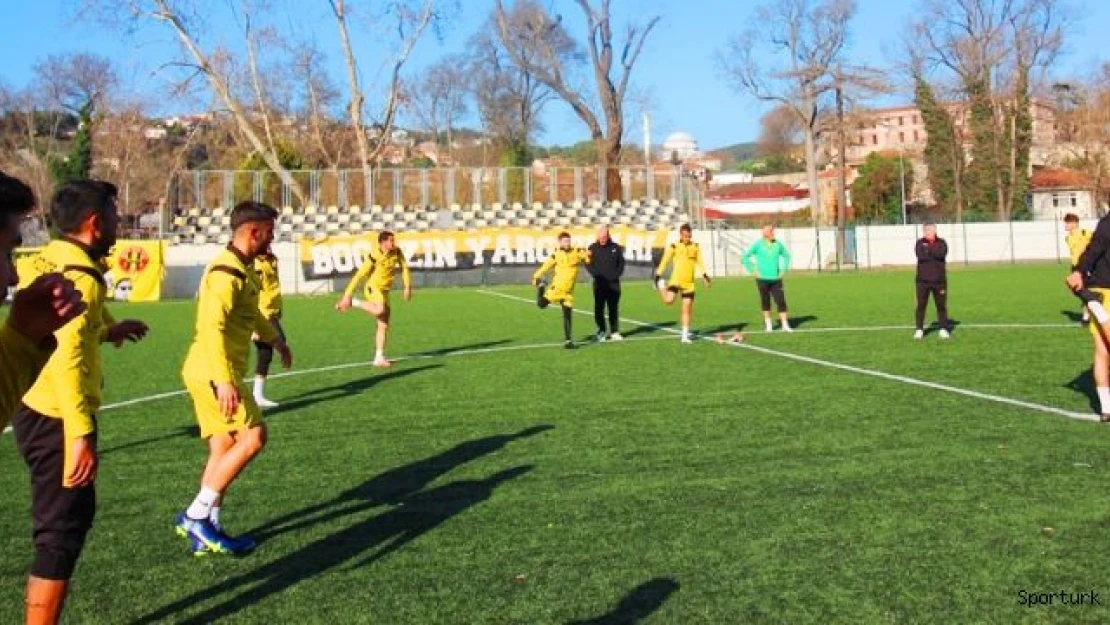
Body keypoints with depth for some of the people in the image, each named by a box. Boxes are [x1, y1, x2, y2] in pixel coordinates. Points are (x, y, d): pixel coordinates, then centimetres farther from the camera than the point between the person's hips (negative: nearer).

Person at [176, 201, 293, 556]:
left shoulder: (242, 269, 15)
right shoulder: (228, 272, -18)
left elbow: (250, 313, 34)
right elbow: (212, 327, -28)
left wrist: (274, 340, 46)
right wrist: (224, 380, -34)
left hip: (212, 374, 10)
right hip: (213, 374, -10)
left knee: (224, 450, 9)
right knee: (253, 437, -12)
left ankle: (206, 532, 13)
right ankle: (197, 516, -6)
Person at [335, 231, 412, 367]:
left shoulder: (397, 252, -4)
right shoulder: (374, 256, -20)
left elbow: (404, 268, 11)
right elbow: (359, 276, -19)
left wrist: (408, 287, 0)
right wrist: (347, 295, -19)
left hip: (384, 291, 7)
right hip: (373, 287, -7)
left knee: (384, 325, 5)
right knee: (380, 310, -37)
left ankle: (379, 358, 10)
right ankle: (352, 302, -14)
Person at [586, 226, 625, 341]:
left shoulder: (615, 248, 6)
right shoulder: (592, 248, 1)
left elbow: (621, 263, 11)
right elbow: (588, 264, 1)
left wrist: (616, 274, -4)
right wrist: (596, 274, -13)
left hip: (613, 283, 1)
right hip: (599, 283, -1)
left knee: (613, 308, 6)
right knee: (598, 308, -4)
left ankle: (615, 332, 12)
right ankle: (602, 331, 7)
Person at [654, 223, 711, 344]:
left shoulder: (695, 247, 5)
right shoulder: (674, 247, -6)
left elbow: (699, 263, 13)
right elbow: (664, 262, -1)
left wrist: (705, 276, 6)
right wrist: (658, 276, -4)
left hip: (689, 282, 3)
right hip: (676, 279, -3)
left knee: (687, 308, 3)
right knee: (669, 301, -23)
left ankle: (685, 334, 12)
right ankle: (662, 286, 11)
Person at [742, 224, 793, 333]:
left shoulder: (778, 244, 5)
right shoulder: (758, 244, -4)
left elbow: (786, 256, 22)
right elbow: (745, 257, -1)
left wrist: (783, 269, 12)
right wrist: (753, 270, -5)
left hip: (776, 279, 2)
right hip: (762, 278, -2)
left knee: (781, 301, -5)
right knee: (765, 302, 7)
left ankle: (785, 325, -3)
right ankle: (768, 323, 23)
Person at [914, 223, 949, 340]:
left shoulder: (941, 242, 6)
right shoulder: (920, 243, 4)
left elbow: (942, 253, -15)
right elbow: (920, 255, -14)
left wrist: (928, 250, -10)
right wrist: (934, 253, -10)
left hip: (939, 280, 1)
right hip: (923, 280, -1)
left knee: (941, 305, 4)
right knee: (921, 305, -1)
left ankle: (943, 329, 12)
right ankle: (919, 329, 5)